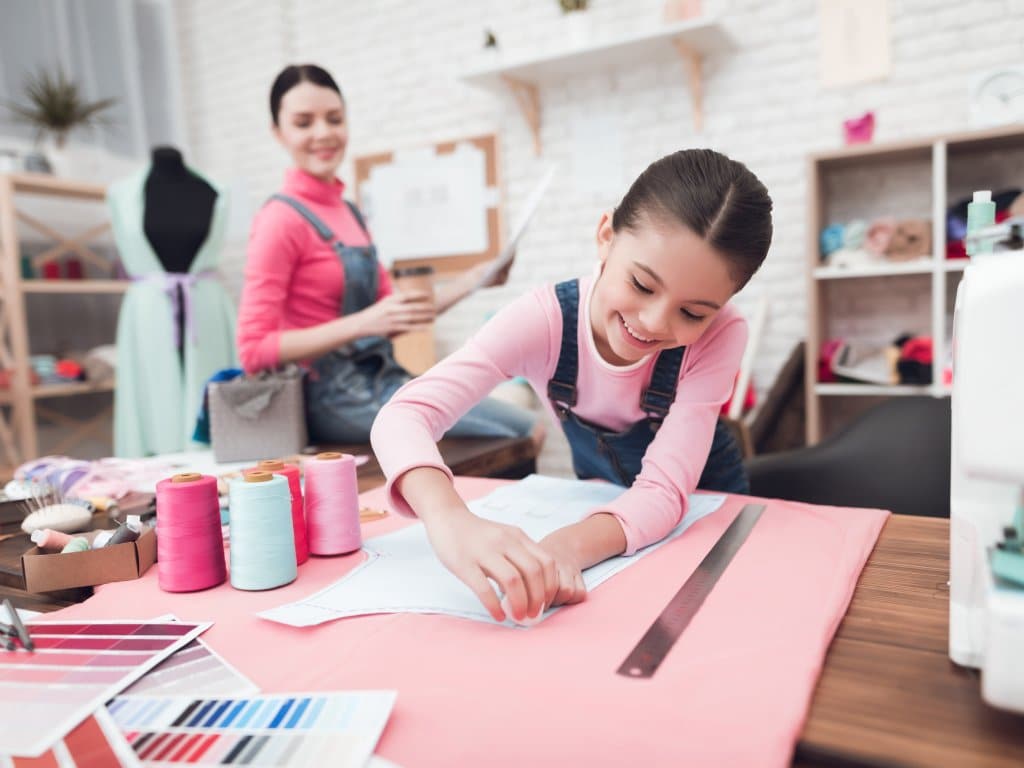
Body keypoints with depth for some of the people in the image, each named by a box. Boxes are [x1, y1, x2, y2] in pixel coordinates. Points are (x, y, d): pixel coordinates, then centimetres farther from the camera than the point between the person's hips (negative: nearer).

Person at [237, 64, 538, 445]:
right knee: (518, 434, -12)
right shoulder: (282, 218, -11)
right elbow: (255, 349, -15)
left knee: (527, 429, 5)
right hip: (338, 400, -8)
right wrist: (364, 323, -24)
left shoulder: (348, 212, 12)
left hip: (379, 380, 8)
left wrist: (467, 283, 2)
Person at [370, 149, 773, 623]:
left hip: (703, 508, 0)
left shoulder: (720, 335, -26)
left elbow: (663, 492, -31)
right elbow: (405, 415, -36)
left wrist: (570, 546, -50)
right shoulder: (544, 318, -27)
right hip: (600, 507, 0)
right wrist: (450, 518, -56)